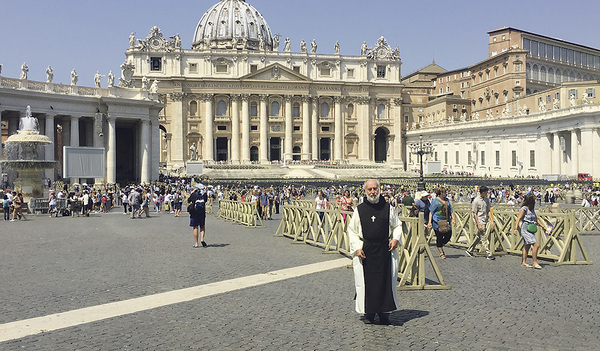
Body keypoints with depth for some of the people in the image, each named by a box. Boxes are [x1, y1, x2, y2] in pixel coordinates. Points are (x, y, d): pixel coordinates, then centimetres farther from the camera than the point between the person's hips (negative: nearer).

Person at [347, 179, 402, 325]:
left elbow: (397, 225, 14)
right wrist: (357, 247, -5)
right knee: (366, 281, 2)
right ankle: (368, 313, 17)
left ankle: (384, 313, 17)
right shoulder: (359, 210, 3)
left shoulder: (388, 208, 5)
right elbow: (352, 230, 6)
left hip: (385, 249, 1)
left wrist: (396, 238, -4)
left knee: (386, 280, 3)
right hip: (365, 251, 0)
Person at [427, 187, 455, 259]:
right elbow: (431, 212, -5)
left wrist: (453, 219, 5)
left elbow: (451, 210, 18)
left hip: (446, 221, 6)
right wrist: (430, 222, -11)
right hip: (437, 221, -6)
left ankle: (440, 246, 25)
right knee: (439, 237, -2)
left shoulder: (447, 200, 15)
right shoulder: (435, 201, -4)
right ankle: (441, 253, 10)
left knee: (448, 235, 0)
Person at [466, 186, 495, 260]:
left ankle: (470, 250, 27)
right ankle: (489, 254, -5)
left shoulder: (486, 199, 8)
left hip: (485, 221, 8)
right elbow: (474, 214, -12)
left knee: (479, 237, 15)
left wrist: (491, 221, 3)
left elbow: (489, 211, 12)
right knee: (484, 238, -6)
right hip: (479, 221, -8)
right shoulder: (476, 201, -13)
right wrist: (478, 224, -17)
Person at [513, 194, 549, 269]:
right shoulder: (524, 209, -12)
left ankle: (524, 262, 25)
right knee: (536, 245, -15)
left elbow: (536, 219, 24)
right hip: (525, 230, -9)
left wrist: (544, 226, 24)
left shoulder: (532, 210, 13)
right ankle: (535, 263, -8)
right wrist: (516, 229, -30)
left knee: (527, 246, 14)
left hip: (531, 230, 9)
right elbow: (518, 219, -19)